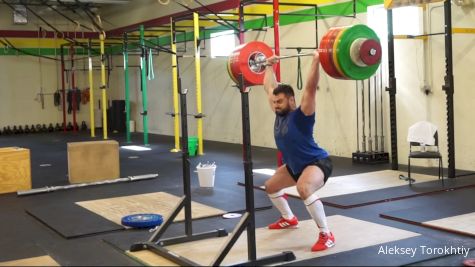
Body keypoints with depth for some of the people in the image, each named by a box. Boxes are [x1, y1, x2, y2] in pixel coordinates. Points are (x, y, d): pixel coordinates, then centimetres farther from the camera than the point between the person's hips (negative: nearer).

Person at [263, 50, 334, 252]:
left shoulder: (301, 115, -22)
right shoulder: (280, 114, -3)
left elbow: (310, 88, -33)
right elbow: (269, 88, 10)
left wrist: (316, 61, -37)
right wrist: (269, 66, 18)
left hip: (317, 163, -10)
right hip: (295, 165, 10)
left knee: (304, 189, -38)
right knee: (270, 186, 23)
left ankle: (326, 235, -28)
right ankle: (289, 219, 43)